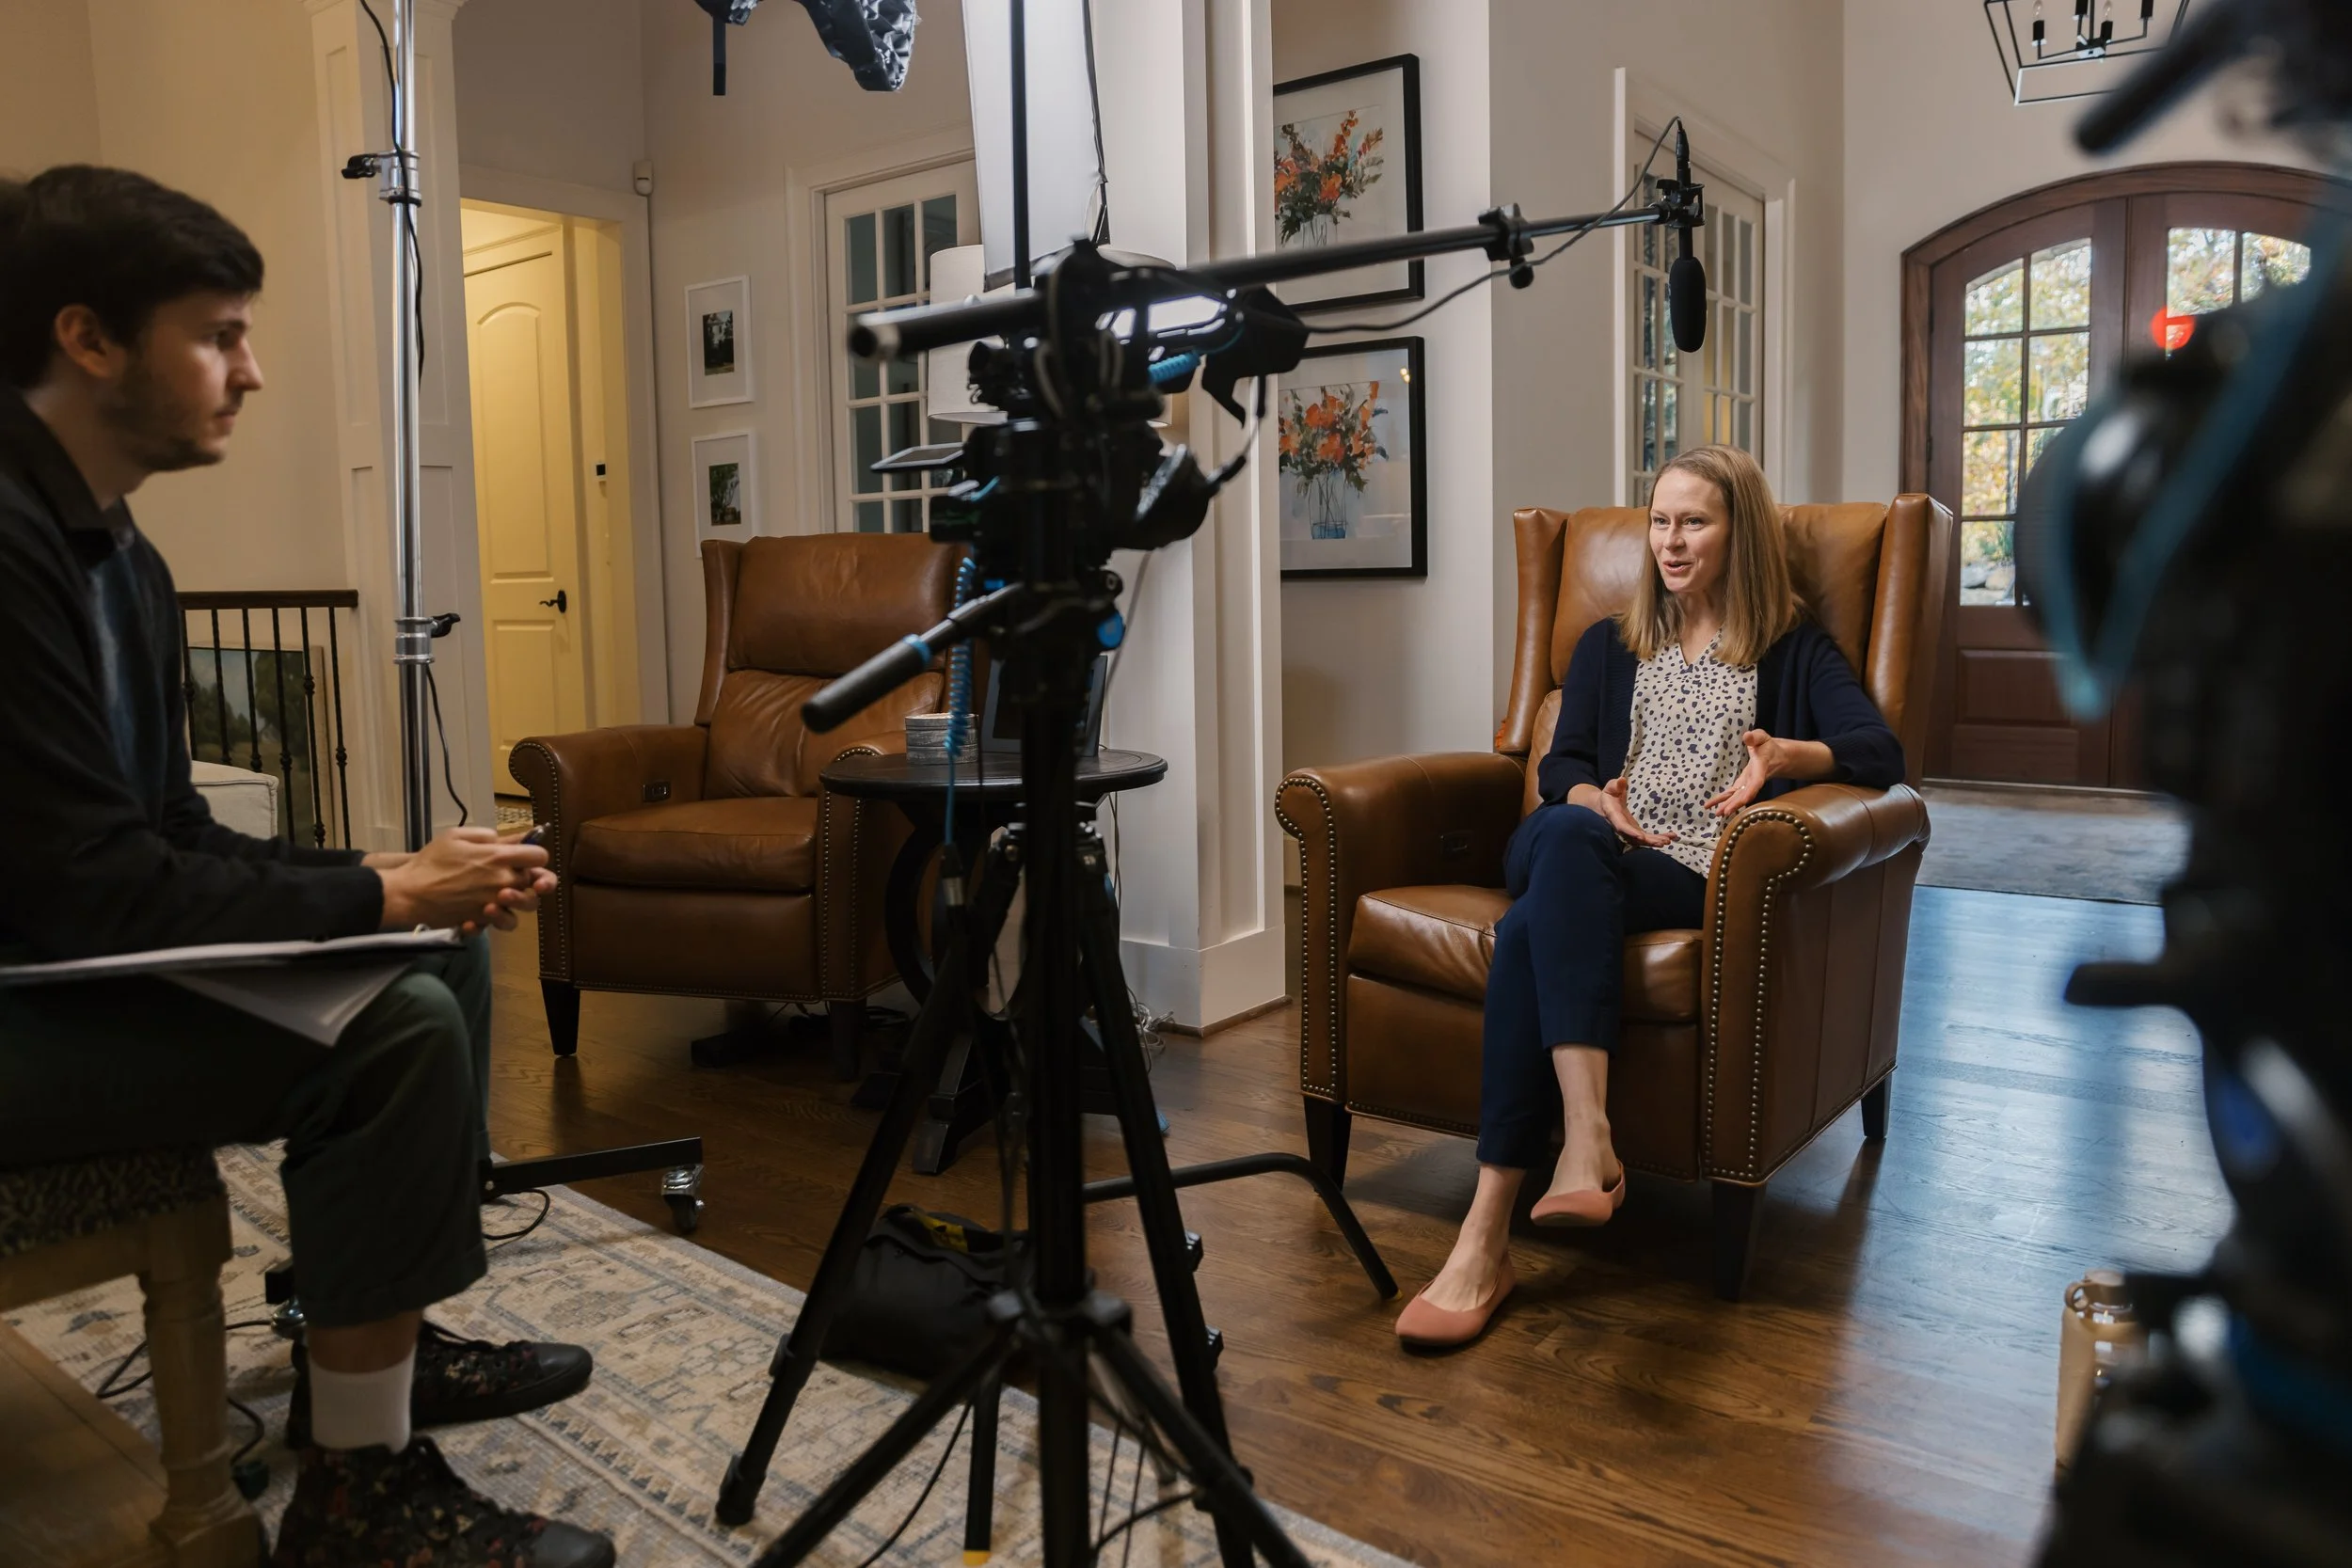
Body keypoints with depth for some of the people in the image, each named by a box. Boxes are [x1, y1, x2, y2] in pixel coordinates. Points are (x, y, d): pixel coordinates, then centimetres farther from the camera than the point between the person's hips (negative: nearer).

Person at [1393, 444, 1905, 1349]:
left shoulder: (1792, 651, 18)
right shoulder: (1608, 646, 28)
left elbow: (1882, 752, 0)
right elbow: (1559, 766, 17)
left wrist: (1788, 754, -22)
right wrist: (1595, 801, -9)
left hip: (1699, 876, -3)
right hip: (1581, 854, 3)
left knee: (1534, 923, -37)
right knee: (1563, 833, -38)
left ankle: (1488, 1240, -44)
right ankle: (1586, 1142, -51)